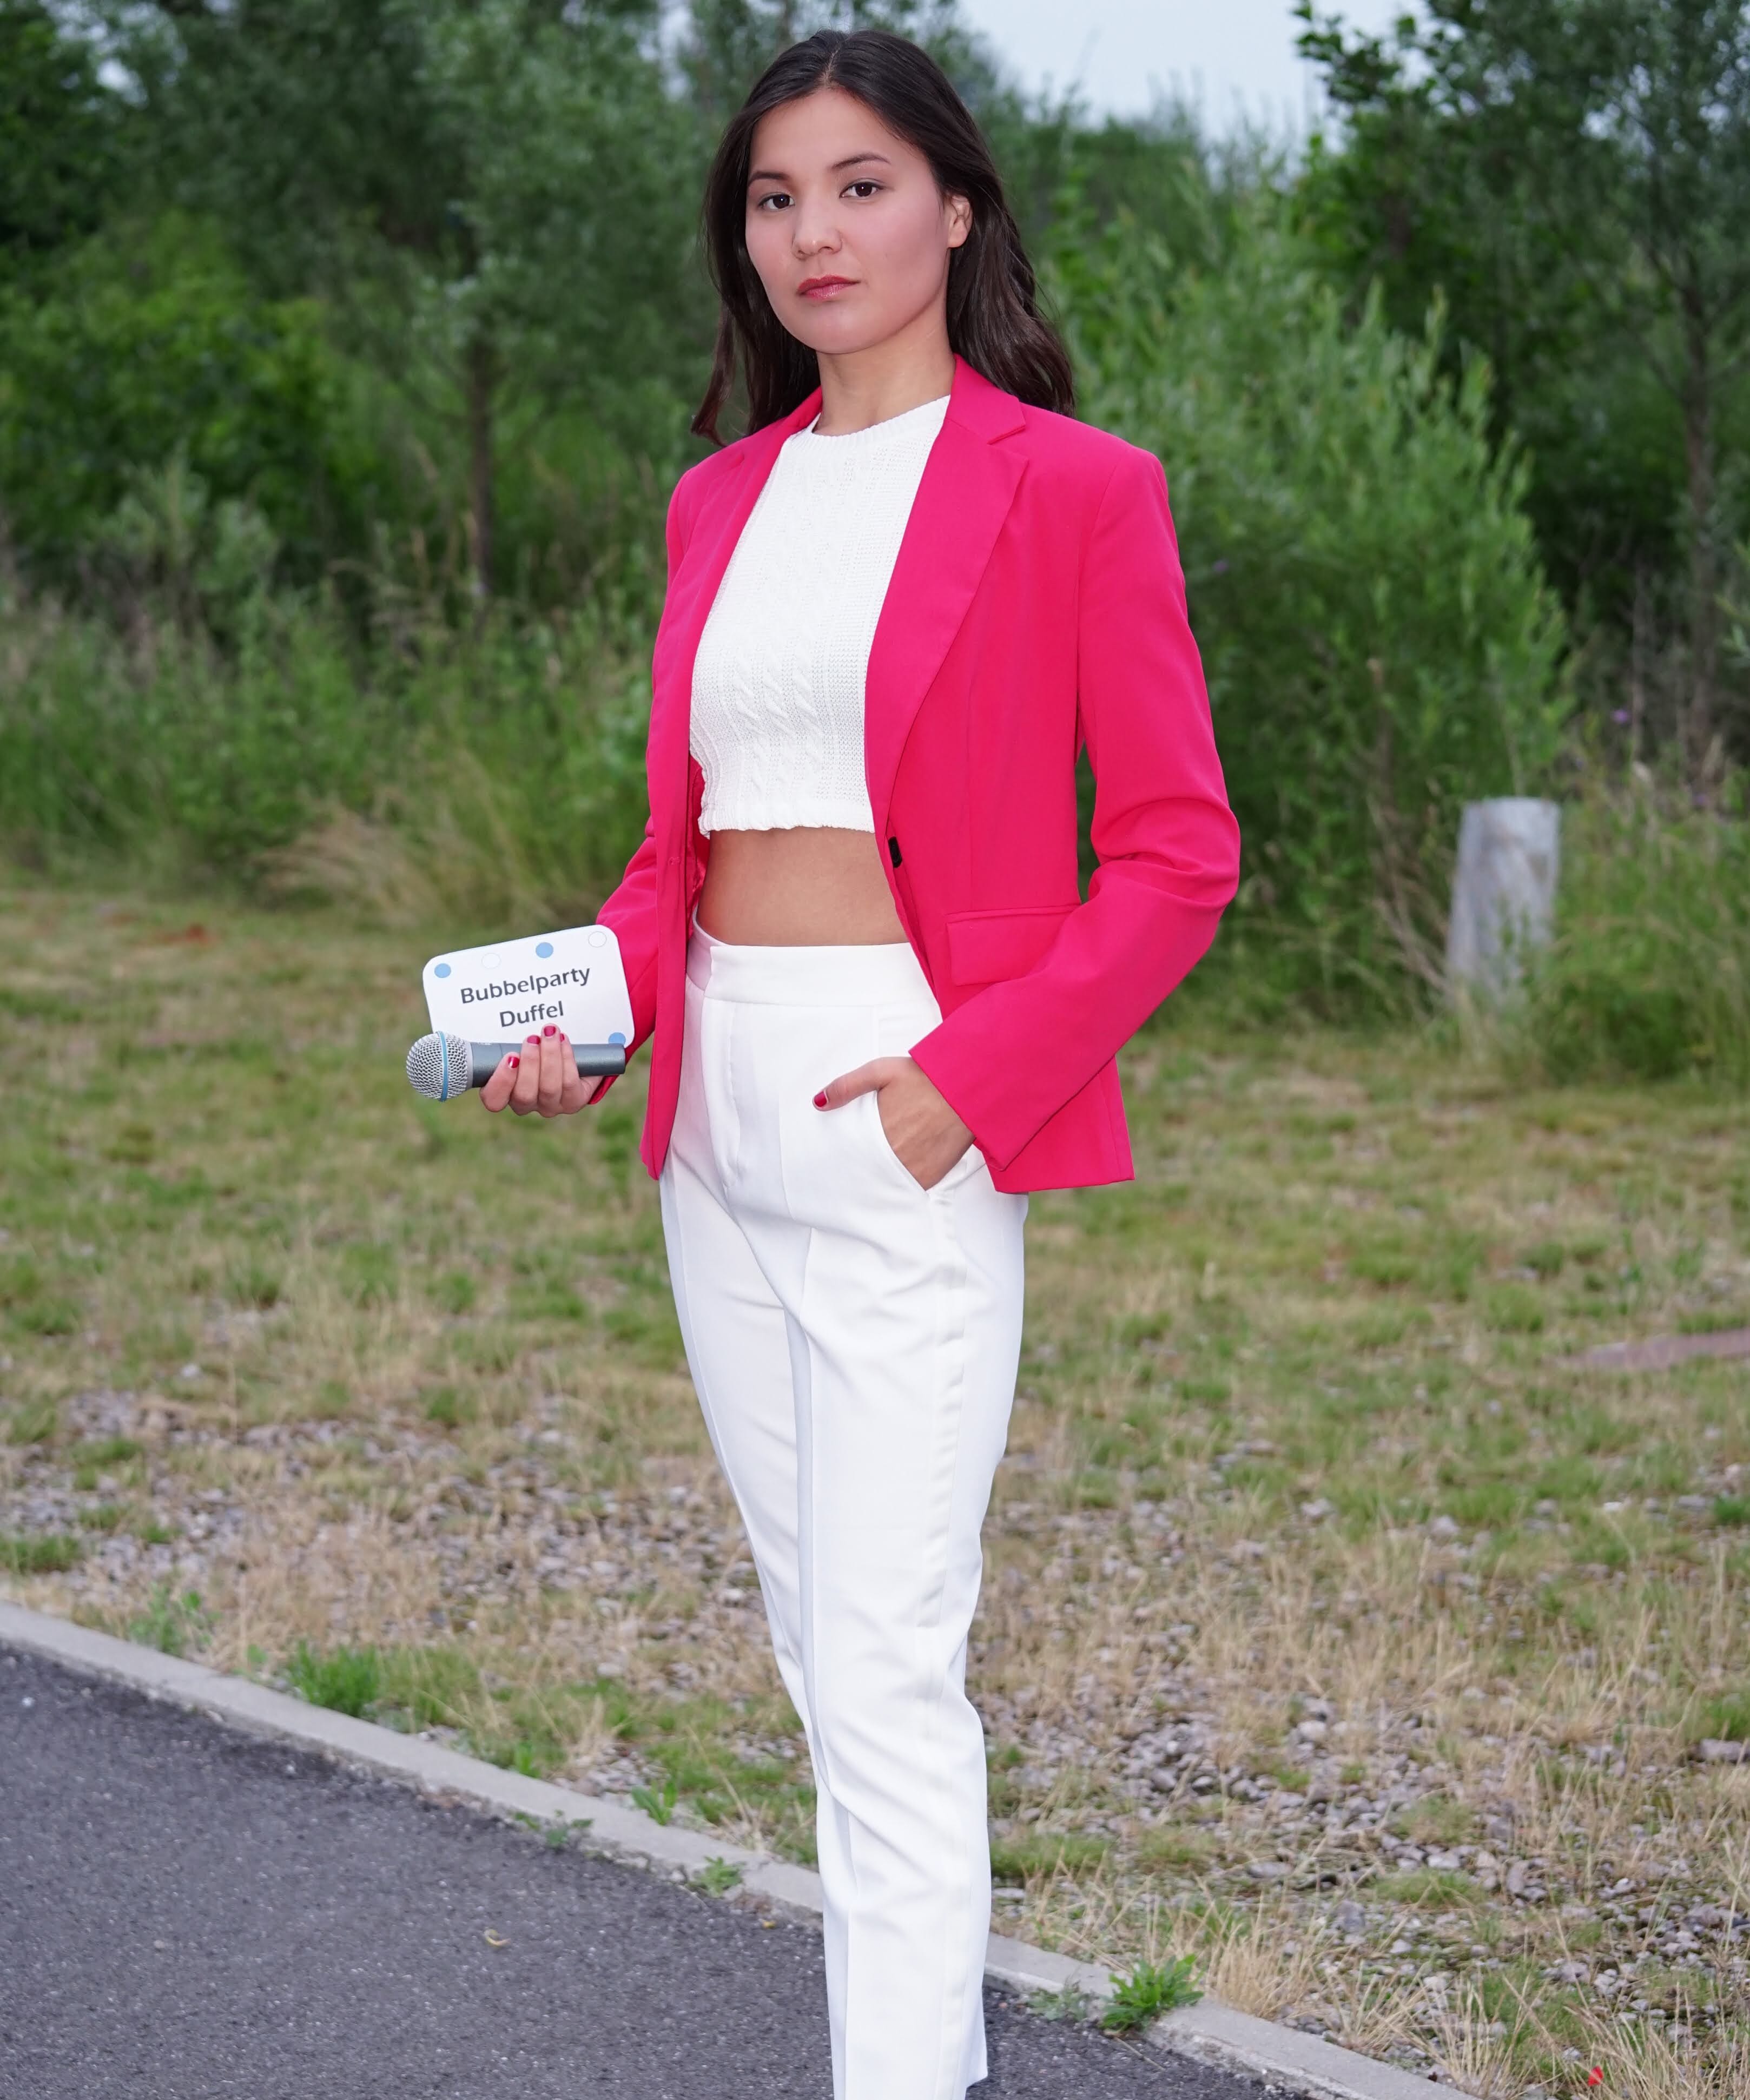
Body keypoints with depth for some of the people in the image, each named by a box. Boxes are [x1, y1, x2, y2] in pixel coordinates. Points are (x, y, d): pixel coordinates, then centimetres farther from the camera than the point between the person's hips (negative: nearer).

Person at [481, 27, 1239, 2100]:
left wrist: (965, 1078, -16)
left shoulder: (1071, 488, -4)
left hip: (909, 1125, -7)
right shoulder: (721, 499, 14)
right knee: (819, 1633, 13)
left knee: (887, 1665, -11)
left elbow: (1175, 857, -6)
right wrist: (597, 1001, 2)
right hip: (715, 1114, 7)